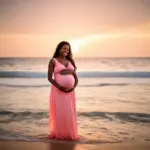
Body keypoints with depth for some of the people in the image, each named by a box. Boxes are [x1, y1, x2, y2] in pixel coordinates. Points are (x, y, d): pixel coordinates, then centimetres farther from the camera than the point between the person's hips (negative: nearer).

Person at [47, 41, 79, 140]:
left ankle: (69, 133, 17)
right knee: (59, 112, -3)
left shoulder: (70, 61, 12)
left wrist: (74, 87, -10)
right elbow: (49, 78, -7)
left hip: (70, 91, 4)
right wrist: (60, 87, -19)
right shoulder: (53, 61, -2)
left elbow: (76, 77, 10)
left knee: (69, 113, 5)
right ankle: (59, 133, 12)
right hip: (58, 90, -4)